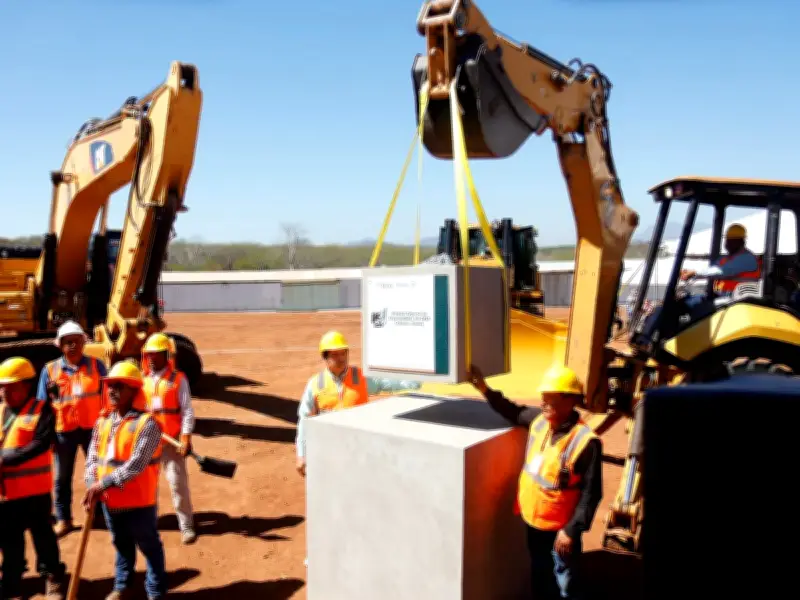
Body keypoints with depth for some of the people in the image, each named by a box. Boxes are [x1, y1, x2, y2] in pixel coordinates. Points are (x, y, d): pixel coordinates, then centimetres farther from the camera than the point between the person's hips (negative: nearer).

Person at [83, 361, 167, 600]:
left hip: (139, 501, -6)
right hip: (110, 500, 7)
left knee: (149, 547, 11)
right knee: (122, 545, 26)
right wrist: (92, 486, -13)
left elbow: (136, 464, -26)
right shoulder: (103, 420, 3)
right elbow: (93, 456, 2)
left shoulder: (147, 423, -20)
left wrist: (104, 483, -28)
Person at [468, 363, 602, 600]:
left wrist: (572, 529, -20)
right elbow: (514, 412, 14)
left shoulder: (585, 441, -26)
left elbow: (590, 493, -20)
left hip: (560, 528, -6)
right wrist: (485, 389, 3)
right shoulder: (539, 420, -7)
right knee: (540, 577, 27)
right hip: (534, 520, 7)